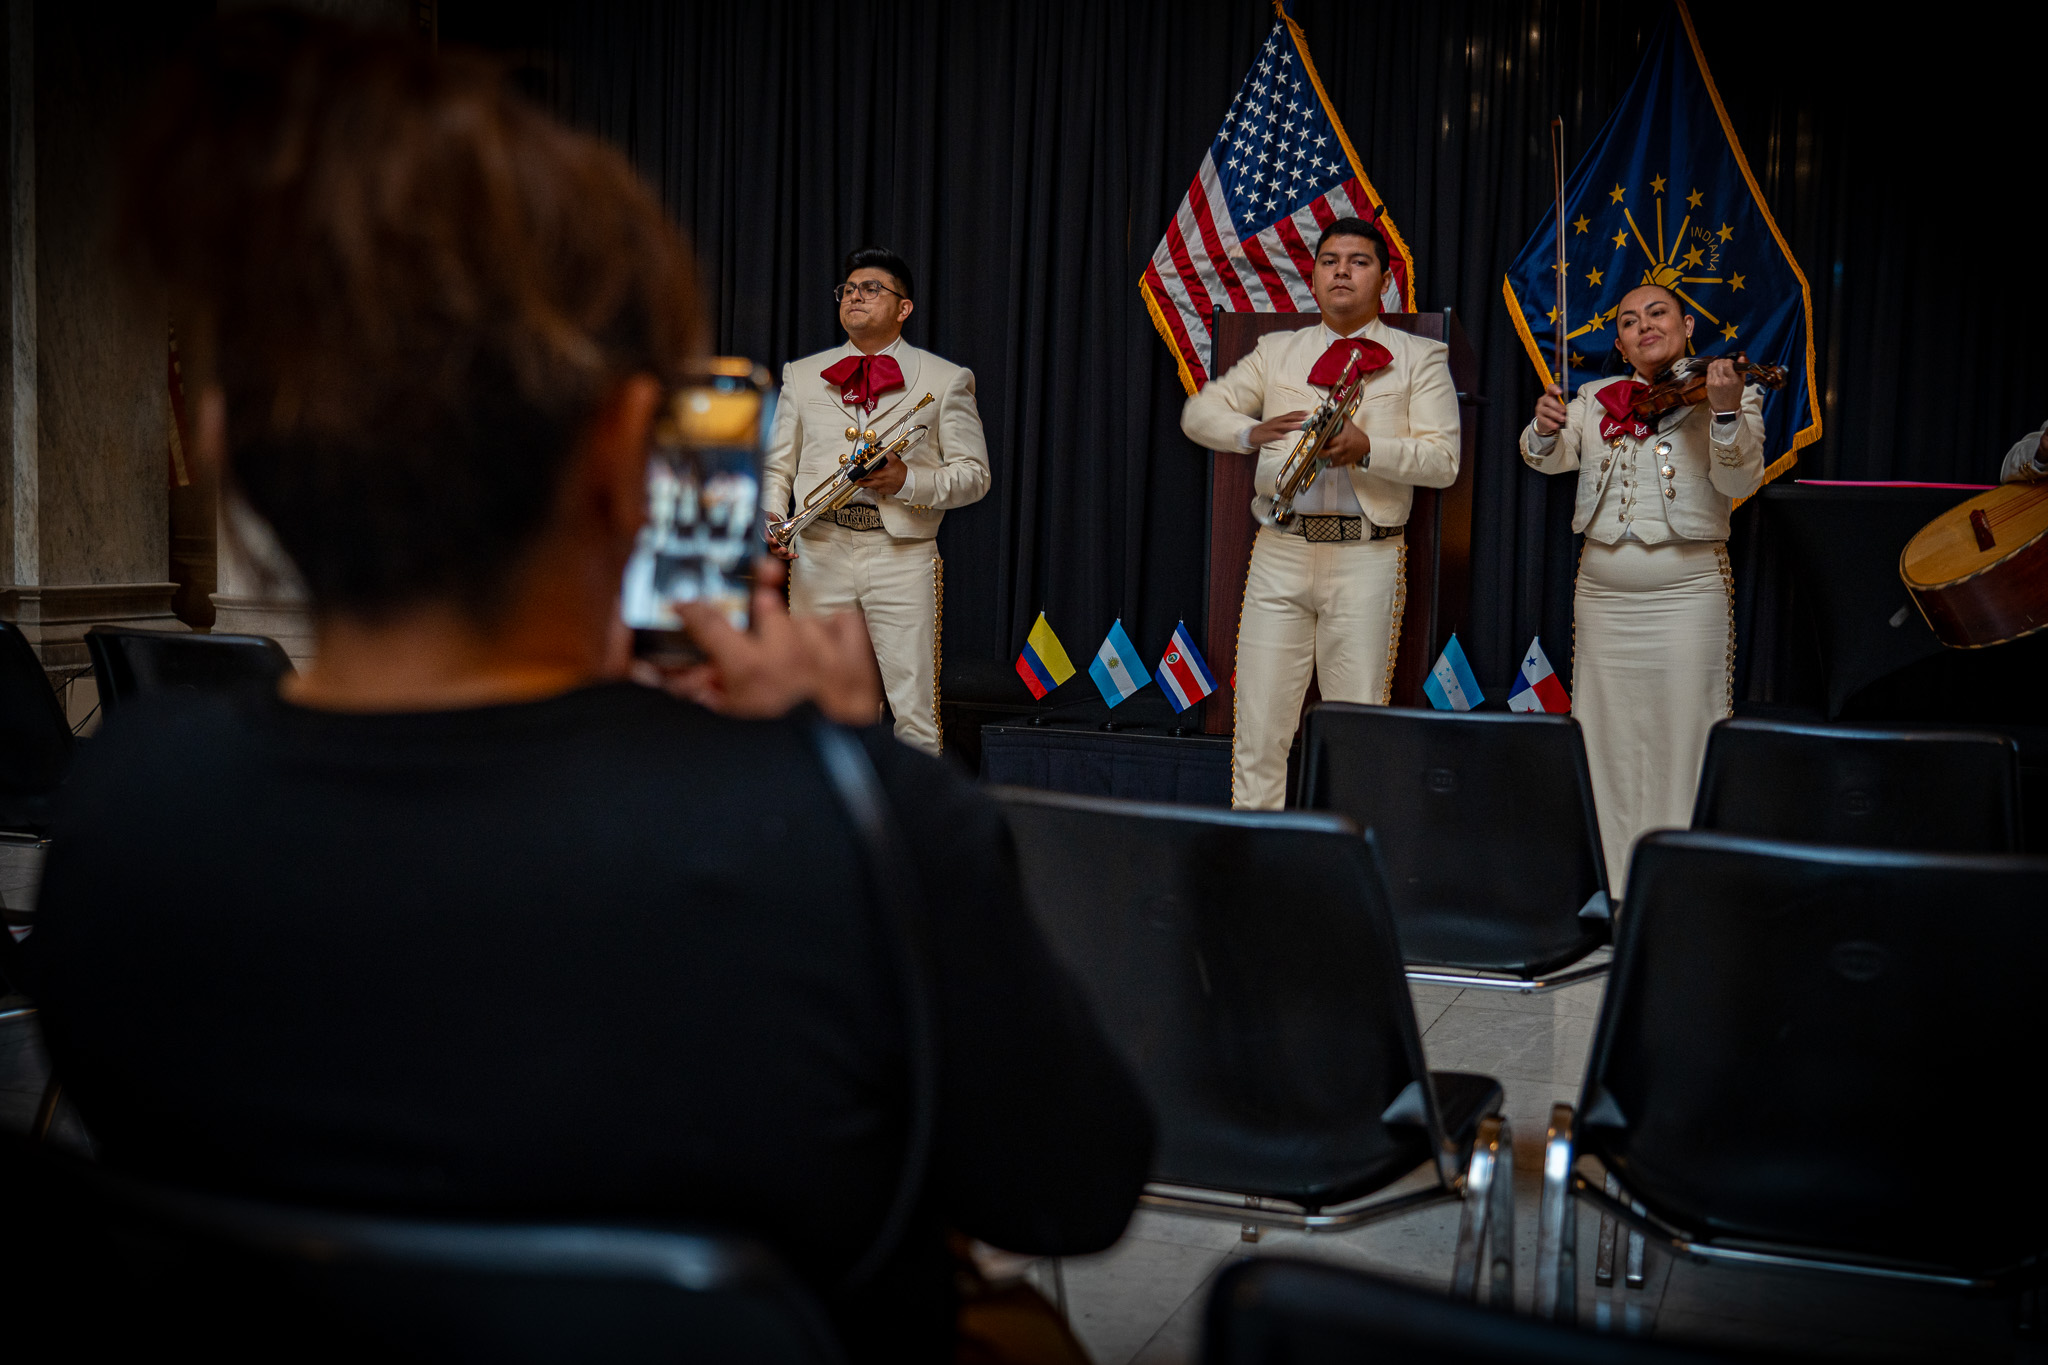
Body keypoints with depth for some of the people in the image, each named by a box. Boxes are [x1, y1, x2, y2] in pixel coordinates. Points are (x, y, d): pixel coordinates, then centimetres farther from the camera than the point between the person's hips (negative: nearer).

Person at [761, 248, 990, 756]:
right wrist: (770, 515, -4)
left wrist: (908, 480, -13)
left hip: (903, 556, -2)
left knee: (914, 710, -4)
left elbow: (974, 475, 4)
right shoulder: (802, 375, 16)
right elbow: (776, 466, 16)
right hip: (819, 552, 3)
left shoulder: (945, 380, 8)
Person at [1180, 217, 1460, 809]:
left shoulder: (1420, 358, 9)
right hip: (1280, 552, 2)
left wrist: (1368, 448, -17)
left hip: (1367, 556, -2)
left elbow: (1443, 461, -1)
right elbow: (1199, 412, 18)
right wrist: (1253, 432, 0)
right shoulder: (1277, 351, 17)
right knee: (1260, 722, 0)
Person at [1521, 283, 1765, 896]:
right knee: (1606, 736, 8)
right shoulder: (1595, 398, 12)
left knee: (1684, 737, -4)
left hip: (1687, 590, -4)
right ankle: (1608, 883, 17)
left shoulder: (1727, 394, 0)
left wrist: (1726, 414, -29)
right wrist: (1545, 430, -19)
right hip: (1601, 590, 4)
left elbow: (1740, 482, -12)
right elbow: (1551, 458, 3)